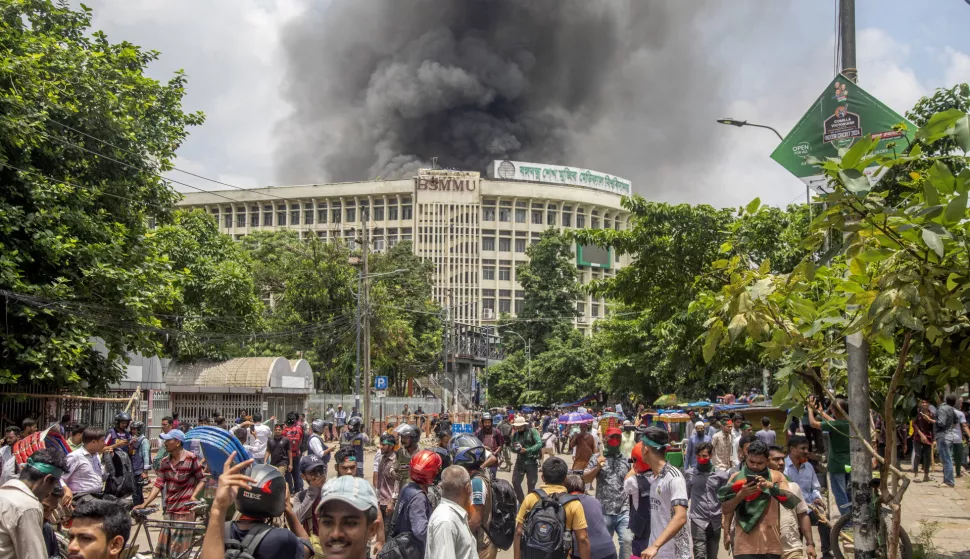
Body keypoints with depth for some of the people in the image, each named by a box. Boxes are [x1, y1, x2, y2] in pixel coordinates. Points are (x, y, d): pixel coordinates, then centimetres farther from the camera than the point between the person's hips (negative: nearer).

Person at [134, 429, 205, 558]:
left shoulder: (191, 458, -9)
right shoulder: (165, 461, 8)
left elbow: (202, 480, -4)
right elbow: (158, 484, 5)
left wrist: (194, 496, -19)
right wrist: (144, 504, -3)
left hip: (185, 509, -6)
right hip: (169, 510, 6)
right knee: (163, 549, 7)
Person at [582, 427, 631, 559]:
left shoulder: (626, 460, 10)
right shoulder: (597, 458, 2)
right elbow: (585, 479, -3)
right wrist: (597, 467, -17)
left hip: (624, 510, 1)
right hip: (604, 511, -1)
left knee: (627, 540, -11)